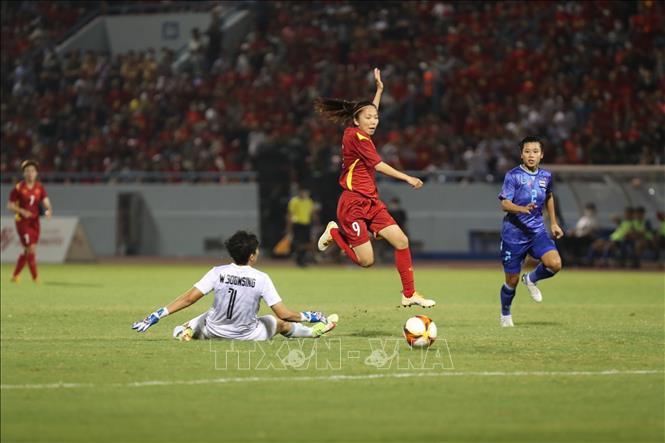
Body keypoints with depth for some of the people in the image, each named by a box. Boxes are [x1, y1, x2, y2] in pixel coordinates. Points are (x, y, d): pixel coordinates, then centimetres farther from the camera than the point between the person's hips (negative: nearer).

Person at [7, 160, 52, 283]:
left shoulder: (40, 187, 3)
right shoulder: (18, 188, -9)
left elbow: (46, 202, -2)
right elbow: (10, 205, -5)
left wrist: (48, 210, -25)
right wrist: (22, 211, -21)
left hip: (35, 221, 5)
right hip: (22, 222, -5)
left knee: (27, 251, 10)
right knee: (30, 248, -13)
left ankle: (15, 275, 25)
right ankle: (35, 277, -6)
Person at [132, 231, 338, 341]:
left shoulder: (218, 273, -10)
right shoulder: (261, 279, -12)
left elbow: (189, 298, -13)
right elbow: (284, 314, -10)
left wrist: (155, 316, -9)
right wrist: (309, 316, 7)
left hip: (214, 332, 0)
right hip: (248, 336, 0)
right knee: (282, 323, 24)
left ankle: (187, 329, -2)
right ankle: (314, 330, 47)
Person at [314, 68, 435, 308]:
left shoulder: (358, 133, 10)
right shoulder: (356, 136, -14)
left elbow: (370, 111, 33)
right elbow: (378, 165, -18)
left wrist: (379, 89, 34)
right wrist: (407, 178, -17)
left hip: (371, 203, 9)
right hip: (353, 204, -9)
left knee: (401, 241, -3)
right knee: (366, 260, -10)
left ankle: (409, 293, 2)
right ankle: (335, 233, 16)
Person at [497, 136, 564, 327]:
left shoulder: (546, 176, 4)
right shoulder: (513, 175, -11)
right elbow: (505, 204, -19)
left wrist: (553, 223, 24)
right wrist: (523, 209, -38)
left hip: (537, 231, 4)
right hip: (513, 233, -4)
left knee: (555, 264, -21)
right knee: (512, 281, 3)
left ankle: (531, 280, 12)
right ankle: (505, 315, 31)